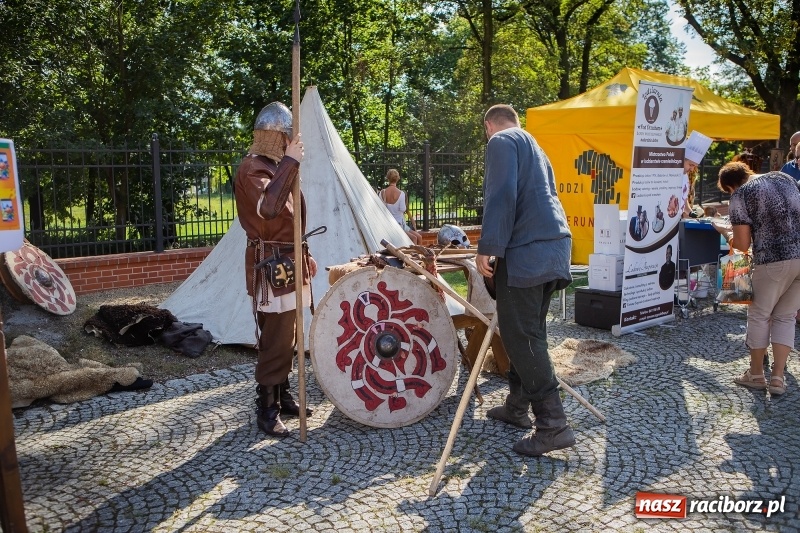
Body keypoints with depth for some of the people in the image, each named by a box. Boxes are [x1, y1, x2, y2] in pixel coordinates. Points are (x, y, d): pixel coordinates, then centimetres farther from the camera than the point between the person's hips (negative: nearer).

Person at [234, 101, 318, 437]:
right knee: (275, 340, -7)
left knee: (286, 336, 14)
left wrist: (304, 255, 21)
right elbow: (268, 207, -33)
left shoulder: (275, 167, 18)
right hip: (271, 264, -10)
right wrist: (290, 163, -29)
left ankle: (282, 396, 26)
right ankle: (267, 410, 3)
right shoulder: (252, 168, -13)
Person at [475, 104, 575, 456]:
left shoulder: (501, 142, 0)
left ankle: (553, 425, -8)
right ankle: (517, 407, 25)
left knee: (520, 337, -8)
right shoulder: (534, 147, 27)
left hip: (526, 249, -10)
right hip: (554, 246, 10)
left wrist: (487, 248, -16)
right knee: (528, 332, 15)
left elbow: (502, 196, -15)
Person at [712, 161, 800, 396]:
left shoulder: (739, 196, -1)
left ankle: (756, 374, 22)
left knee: (759, 315, 12)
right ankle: (778, 378, 14)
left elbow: (743, 244, -4)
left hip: (775, 259, -6)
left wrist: (726, 232, 14)